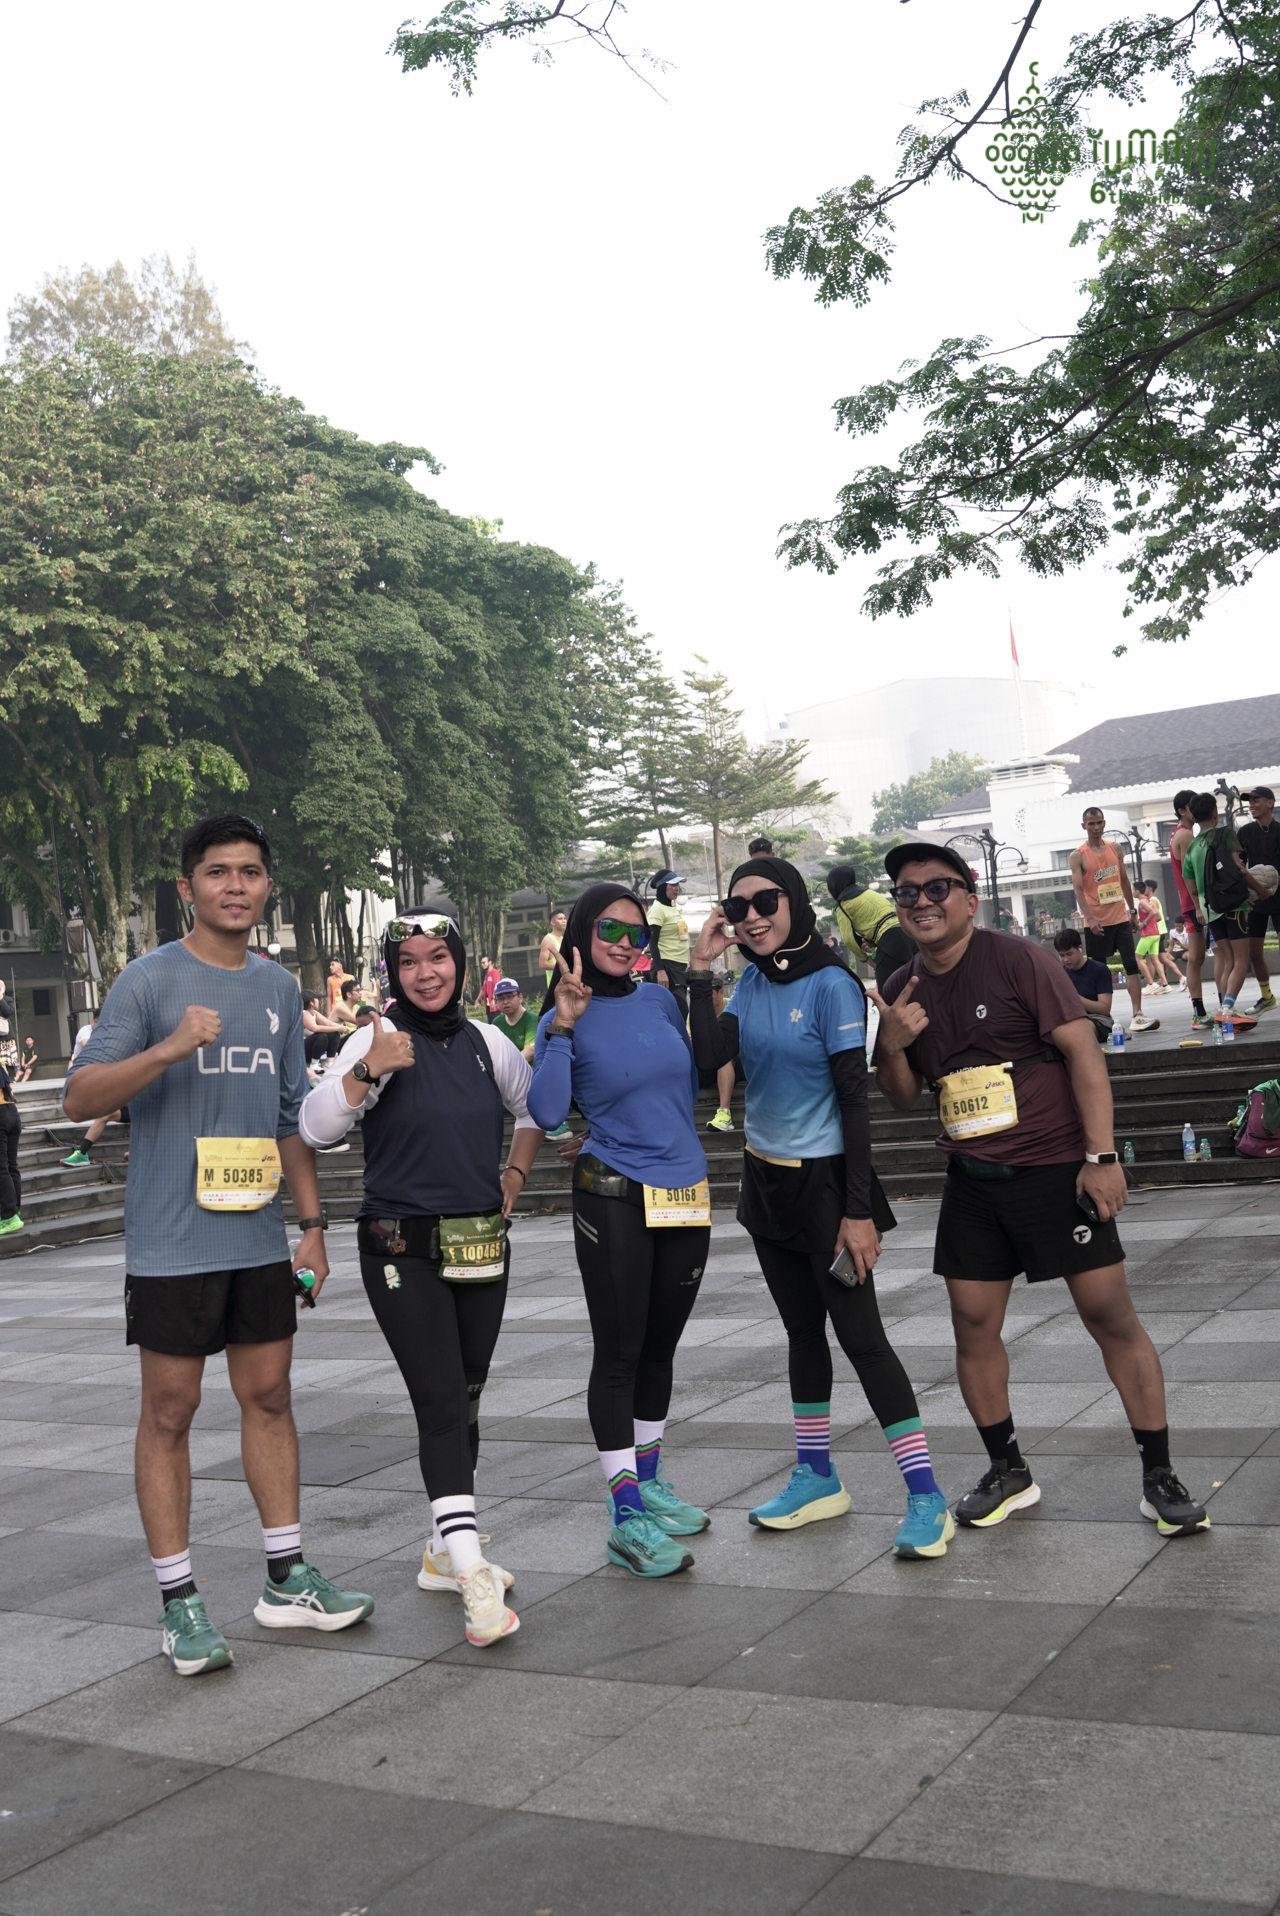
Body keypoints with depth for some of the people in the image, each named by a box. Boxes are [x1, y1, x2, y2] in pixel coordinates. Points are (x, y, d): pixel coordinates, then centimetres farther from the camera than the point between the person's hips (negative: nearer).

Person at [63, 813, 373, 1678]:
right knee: (171, 1411, 2)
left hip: (262, 1239, 5)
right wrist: (168, 1049, -26)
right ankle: (181, 1602, 12)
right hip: (173, 1240, -5)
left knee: (269, 1397, 11)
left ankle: (287, 1579, 22)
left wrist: (313, 1221, 11)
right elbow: (80, 1097, -11)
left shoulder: (279, 988, 11)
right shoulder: (149, 979, -6)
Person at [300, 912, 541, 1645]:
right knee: (442, 1404, -11)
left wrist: (516, 1174, 14)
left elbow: (535, 1106, 25)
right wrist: (367, 1071, -32)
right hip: (404, 1251, -5)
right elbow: (316, 1127, -19)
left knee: (465, 1401, 13)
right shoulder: (378, 1040, -7)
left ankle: (446, 1552, 27)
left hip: (483, 1248, 5)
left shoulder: (486, 1042, 7)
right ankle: (474, 1577, -12)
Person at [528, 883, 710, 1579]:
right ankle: (626, 1516, 4)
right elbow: (545, 1113, -19)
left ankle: (649, 1484, 31)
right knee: (619, 1352, -2)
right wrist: (564, 1025, -22)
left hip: (686, 1194, 5)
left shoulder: (660, 1000, 8)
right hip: (614, 1200, -5)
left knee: (660, 1346, 15)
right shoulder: (565, 1019, -5)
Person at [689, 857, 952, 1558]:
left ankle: (925, 1497, -2)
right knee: (802, 1327, 16)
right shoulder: (752, 981, 4)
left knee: (859, 1331, -7)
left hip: (823, 1179, -7)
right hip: (766, 1177, 7)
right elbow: (710, 1053, -11)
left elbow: (854, 1099, -17)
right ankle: (817, 1478, 28)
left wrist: (858, 1211, -20)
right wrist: (701, 968, -13)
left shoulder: (831, 985, -16)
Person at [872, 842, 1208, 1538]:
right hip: (972, 1182, 5)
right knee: (973, 1324, 7)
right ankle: (1008, 1473, 24)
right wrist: (891, 1047, -8)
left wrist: (1101, 1156, -18)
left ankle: (1159, 1479, 7)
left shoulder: (1017, 960, -10)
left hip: (1055, 1168, -5)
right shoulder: (902, 990, 7)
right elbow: (905, 1096, 14)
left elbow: (1082, 1050, -13)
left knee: (1111, 1315, -5)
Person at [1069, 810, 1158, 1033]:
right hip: (1097, 923, -4)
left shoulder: (1115, 849, 9)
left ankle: (1137, 1016, -7)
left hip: (1120, 918, 4)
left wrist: (1132, 910, 14)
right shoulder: (1078, 855, -5)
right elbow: (1078, 890, -12)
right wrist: (1089, 918, -23)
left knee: (1132, 965, -4)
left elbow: (1124, 881, 17)